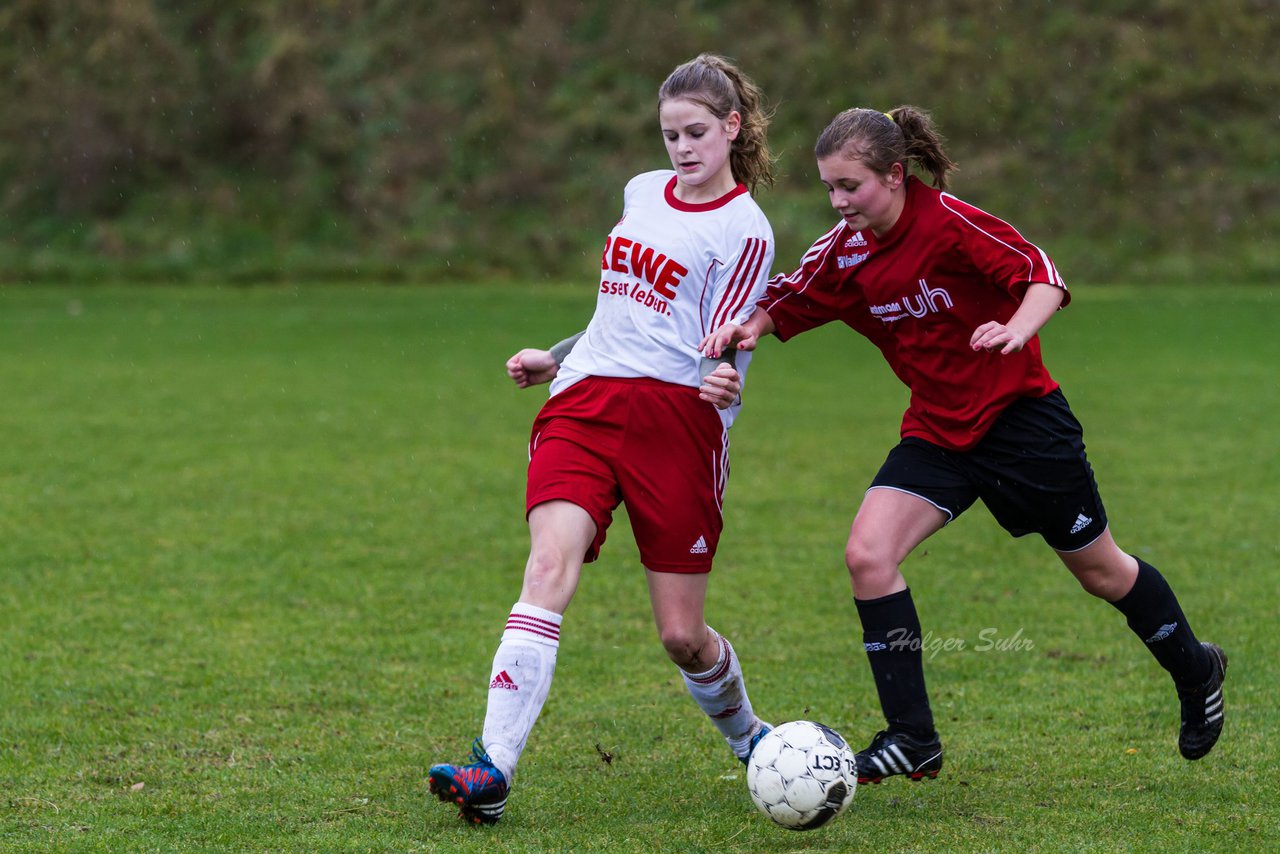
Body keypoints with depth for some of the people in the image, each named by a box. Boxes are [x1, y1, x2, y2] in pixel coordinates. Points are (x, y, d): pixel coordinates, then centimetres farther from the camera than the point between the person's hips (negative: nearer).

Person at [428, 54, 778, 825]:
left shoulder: (744, 231, 0)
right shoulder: (643, 192, 18)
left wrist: (724, 381, -27)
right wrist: (557, 359, 34)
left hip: (677, 416, -4)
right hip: (584, 405, 4)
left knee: (681, 632, -1)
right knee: (550, 566, -22)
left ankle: (746, 735, 33)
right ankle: (493, 770, -32)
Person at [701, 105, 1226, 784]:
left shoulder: (950, 225, -21)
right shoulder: (845, 251, -4)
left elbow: (1042, 276, -25)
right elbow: (788, 302, 6)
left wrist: (1017, 330, -45)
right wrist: (748, 324, -16)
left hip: (1020, 417, -5)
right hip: (937, 433, 5)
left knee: (1100, 570, 10)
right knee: (867, 554, -16)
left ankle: (1194, 669, 39)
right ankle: (911, 738, -9)